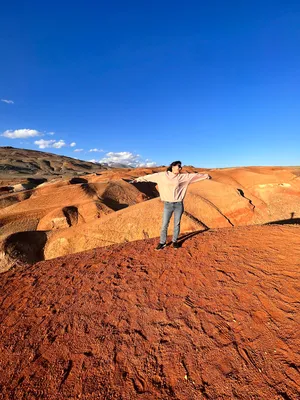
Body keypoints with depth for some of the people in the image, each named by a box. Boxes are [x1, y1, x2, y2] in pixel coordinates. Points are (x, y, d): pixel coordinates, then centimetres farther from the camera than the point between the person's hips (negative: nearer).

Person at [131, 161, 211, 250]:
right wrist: (138, 179, 4)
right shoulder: (162, 175, -1)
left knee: (177, 224, 12)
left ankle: (175, 241, 31)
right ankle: (162, 242, 21)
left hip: (179, 205, 1)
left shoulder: (183, 177, 3)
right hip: (167, 205, -1)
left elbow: (194, 175, 11)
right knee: (164, 225, 4)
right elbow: (150, 176, 3)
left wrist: (206, 175, 18)